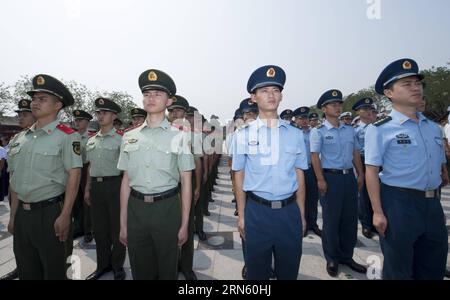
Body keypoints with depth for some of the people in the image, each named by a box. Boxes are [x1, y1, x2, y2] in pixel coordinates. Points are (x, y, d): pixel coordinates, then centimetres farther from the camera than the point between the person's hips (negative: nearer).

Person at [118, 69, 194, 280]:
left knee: (167, 269, 14)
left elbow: (186, 182, -3)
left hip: (167, 208, -3)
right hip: (136, 207, 3)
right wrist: (123, 223, 8)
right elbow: (126, 181, 7)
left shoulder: (179, 137, -5)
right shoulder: (129, 137, 6)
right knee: (139, 269, 18)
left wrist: (184, 224, -3)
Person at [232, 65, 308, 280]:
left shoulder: (295, 135, 2)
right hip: (257, 212, -1)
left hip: (289, 211, 2)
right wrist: (241, 215, 2)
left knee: (289, 270, 20)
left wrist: (301, 215, 7)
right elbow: (239, 177, 0)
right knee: (257, 270, 16)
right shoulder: (243, 135, -4)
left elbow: (299, 177, 5)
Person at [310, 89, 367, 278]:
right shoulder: (318, 132, -5)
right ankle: (332, 259, 23)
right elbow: (315, 156, -9)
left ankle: (346, 256, 31)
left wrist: (360, 175, 8)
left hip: (349, 176, 6)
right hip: (331, 177, -5)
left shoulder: (349, 130, 11)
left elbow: (356, 153, 14)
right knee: (331, 220, 5)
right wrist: (321, 180, -15)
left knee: (350, 219, 12)